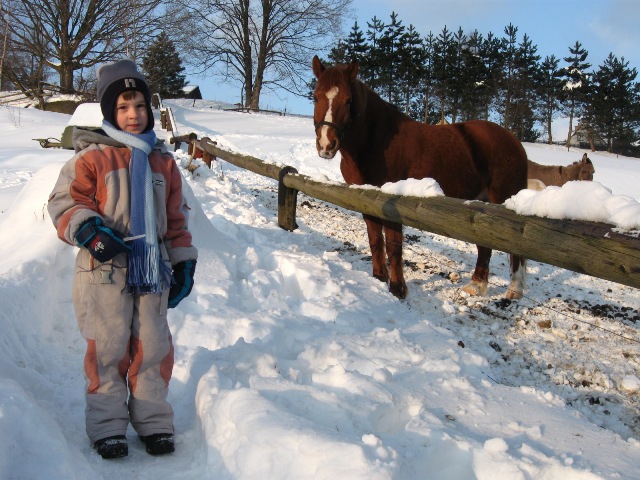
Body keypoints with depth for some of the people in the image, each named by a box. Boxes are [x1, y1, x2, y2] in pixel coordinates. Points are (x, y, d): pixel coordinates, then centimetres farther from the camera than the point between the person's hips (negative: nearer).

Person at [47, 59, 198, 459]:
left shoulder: (163, 162, 12)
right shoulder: (92, 158, -2)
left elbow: (176, 218, 16)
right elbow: (65, 202, -4)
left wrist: (183, 262, 13)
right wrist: (87, 229, -23)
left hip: (152, 269, 4)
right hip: (105, 269, -4)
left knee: (153, 347, 8)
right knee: (108, 347, 1)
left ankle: (154, 421, 21)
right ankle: (108, 426, 14)